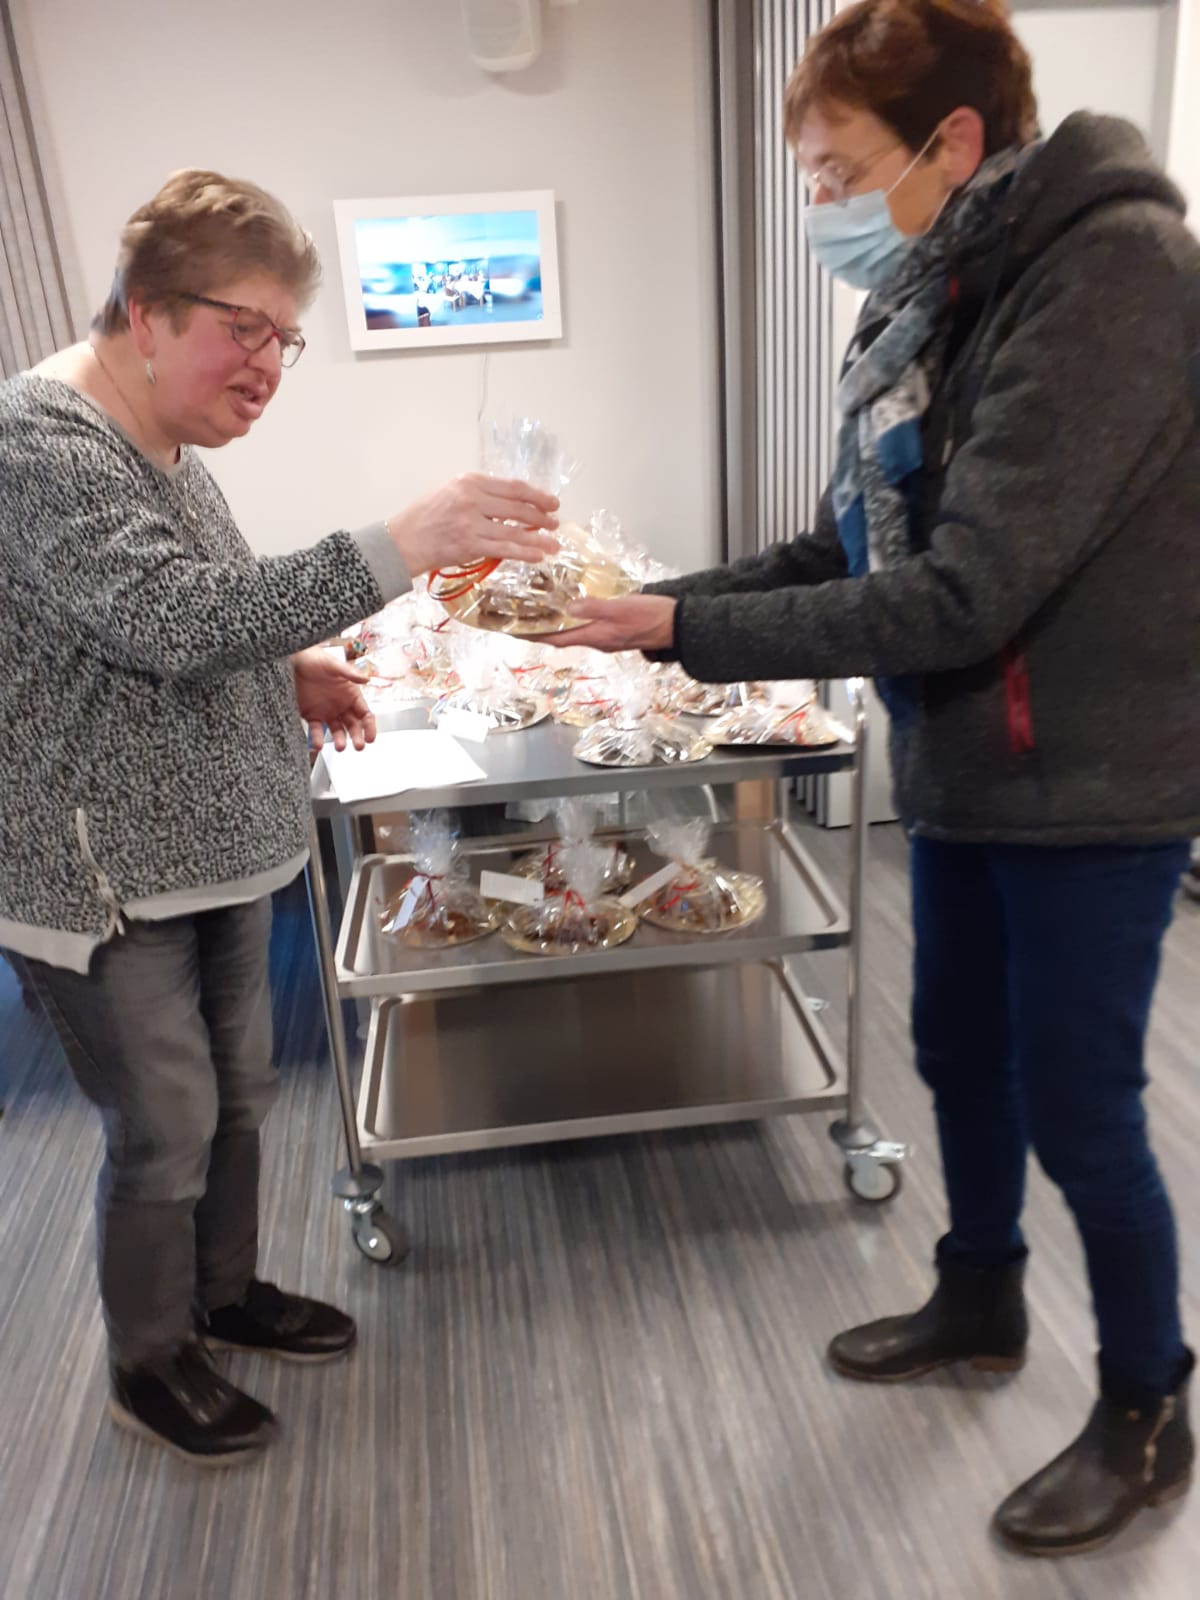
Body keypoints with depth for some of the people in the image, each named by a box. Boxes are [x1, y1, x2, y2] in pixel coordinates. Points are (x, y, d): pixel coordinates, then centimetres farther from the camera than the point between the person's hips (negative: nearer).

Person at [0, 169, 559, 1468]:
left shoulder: (163, 444, 11)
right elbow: (176, 622, -33)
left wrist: (291, 668, 2)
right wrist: (402, 546, -37)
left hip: (213, 852, 9)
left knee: (237, 1094, 19)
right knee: (166, 1130, 5)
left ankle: (227, 1296, 42)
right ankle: (149, 1364, 31)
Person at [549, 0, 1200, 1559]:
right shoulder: (933, 295, 7)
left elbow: (965, 591, -27)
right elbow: (854, 548, 7)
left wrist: (693, 635, -22)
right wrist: (662, 597, -4)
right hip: (965, 771, 8)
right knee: (960, 1051, 20)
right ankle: (981, 1298, 46)